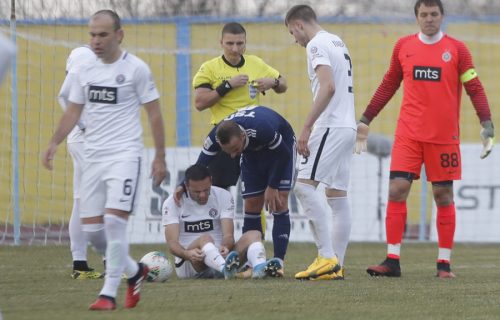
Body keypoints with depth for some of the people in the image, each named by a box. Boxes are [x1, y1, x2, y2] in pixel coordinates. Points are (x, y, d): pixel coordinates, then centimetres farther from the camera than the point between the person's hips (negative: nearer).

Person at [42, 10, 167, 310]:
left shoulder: (136, 68, -6)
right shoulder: (85, 71, 10)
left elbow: (154, 113, -2)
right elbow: (74, 111, 17)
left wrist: (160, 157, -4)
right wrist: (55, 143, 3)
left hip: (125, 155, -6)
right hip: (93, 157, 6)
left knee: (114, 221, -17)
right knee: (91, 228, 3)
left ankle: (109, 293, -11)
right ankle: (135, 271, 25)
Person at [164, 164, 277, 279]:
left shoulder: (224, 196, 2)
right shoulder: (172, 203, -4)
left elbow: (228, 235, -9)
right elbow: (172, 243, -15)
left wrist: (225, 247, -34)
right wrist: (187, 254, -38)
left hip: (219, 256, 3)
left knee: (254, 234, -20)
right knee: (205, 239, -35)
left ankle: (259, 267, -55)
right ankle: (225, 268, -68)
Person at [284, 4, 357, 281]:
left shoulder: (317, 45, -8)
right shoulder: (338, 42, 21)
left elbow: (328, 87, -21)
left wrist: (306, 128, -20)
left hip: (330, 126, -10)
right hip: (348, 126, 10)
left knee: (305, 186, -13)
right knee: (337, 195, 8)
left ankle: (327, 257, -20)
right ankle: (336, 266, 7)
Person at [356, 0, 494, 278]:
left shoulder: (456, 49, 0)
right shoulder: (403, 46, 7)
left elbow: (475, 89, 0)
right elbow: (388, 86, 16)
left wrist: (487, 123, -12)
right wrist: (365, 121, 16)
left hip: (444, 136, -2)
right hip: (408, 134, 2)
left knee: (444, 195, 2)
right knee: (397, 190, -8)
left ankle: (445, 263, 9)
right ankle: (392, 261, -5)